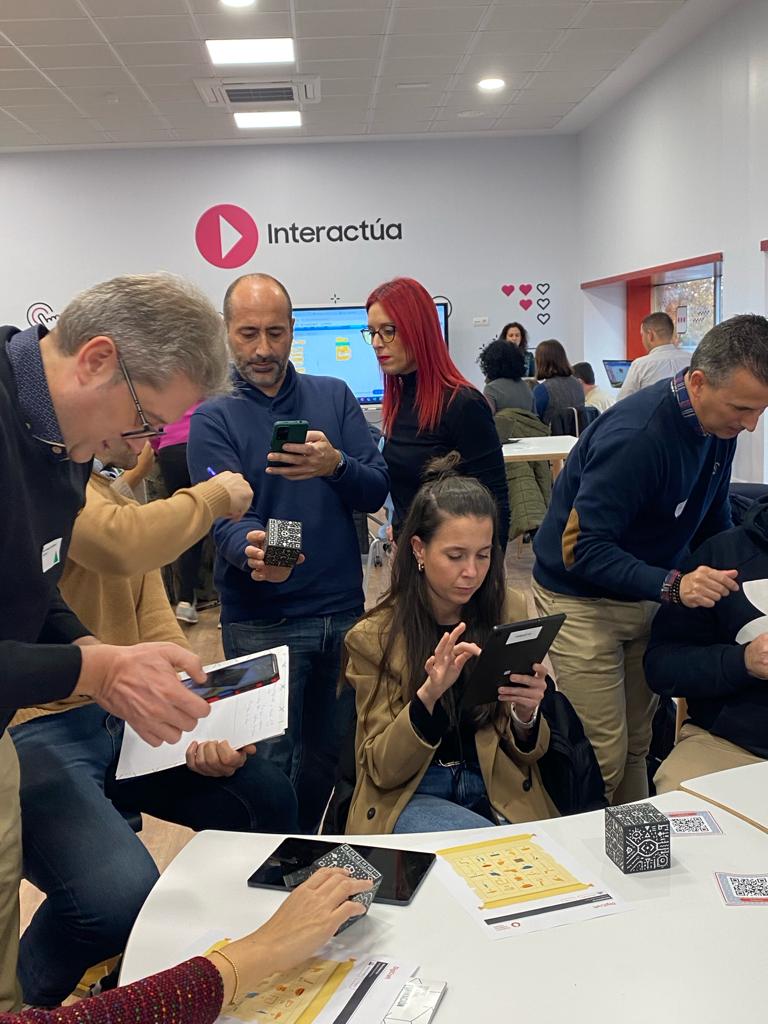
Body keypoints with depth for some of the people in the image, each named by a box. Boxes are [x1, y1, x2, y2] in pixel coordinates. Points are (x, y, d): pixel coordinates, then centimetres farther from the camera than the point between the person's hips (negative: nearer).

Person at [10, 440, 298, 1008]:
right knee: (120, 893, -30)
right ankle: (21, 1004, 3)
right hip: (30, 732, -9)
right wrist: (212, 496, -12)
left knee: (268, 797, 4)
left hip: (120, 721, 9)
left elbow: (160, 633, 10)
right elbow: (119, 545, -32)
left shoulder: (122, 504, 16)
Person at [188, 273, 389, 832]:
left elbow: (376, 492, -2)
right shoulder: (213, 419, -3)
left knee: (328, 753, 16)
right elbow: (225, 517, -16)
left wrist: (336, 465, -23)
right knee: (269, 762, 4)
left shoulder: (334, 397, 5)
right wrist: (251, 552, -39)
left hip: (343, 609, 3)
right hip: (262, 620, -3)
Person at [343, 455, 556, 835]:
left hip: (499, 791, 3)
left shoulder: (509, 612, -2)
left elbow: (529, 752, 5)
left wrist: (526, 715, -20)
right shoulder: (374, 637, -9)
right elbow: (381, 769, -9)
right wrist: (427, 695, -27)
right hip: (408, 796, -2)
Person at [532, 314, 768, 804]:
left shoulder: (720, 422, -3)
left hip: (648, 595, 7)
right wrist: (672, 585, -37)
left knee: (637, 745, 13)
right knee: (604, 758, -3)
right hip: (583, 601, -7)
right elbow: (581, 549, -27)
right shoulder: (635, 435, -29)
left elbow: (713, 517, 14)